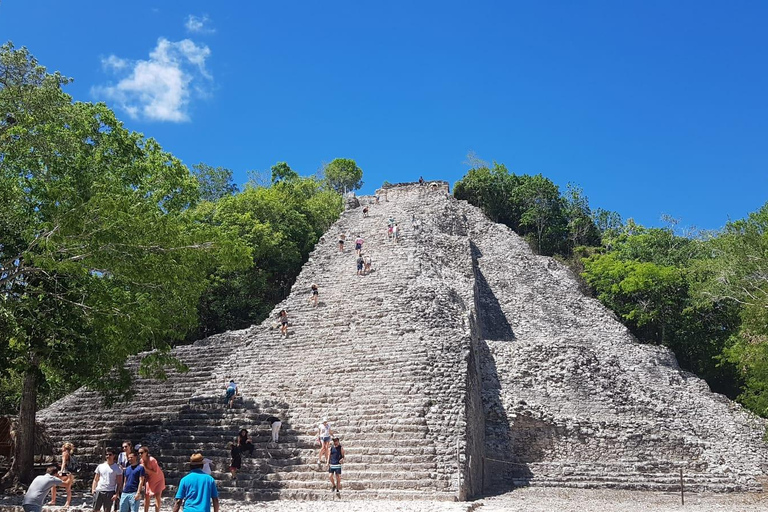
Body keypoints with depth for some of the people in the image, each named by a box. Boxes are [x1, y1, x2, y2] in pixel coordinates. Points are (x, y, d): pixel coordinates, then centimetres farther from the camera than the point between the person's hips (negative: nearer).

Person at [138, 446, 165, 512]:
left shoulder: (152, 460, -29)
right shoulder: (141, 461, -10)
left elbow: (156, 472, -30)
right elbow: (143, 472, 6)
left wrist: (145, 469, -35)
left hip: (158, 479, -6)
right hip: (150, 479, 6)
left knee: (157, 496, -10)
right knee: (146, 495, 5)